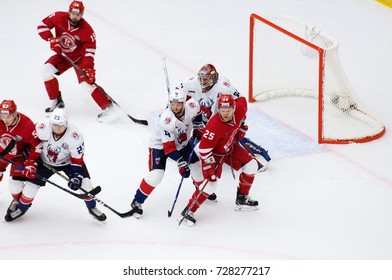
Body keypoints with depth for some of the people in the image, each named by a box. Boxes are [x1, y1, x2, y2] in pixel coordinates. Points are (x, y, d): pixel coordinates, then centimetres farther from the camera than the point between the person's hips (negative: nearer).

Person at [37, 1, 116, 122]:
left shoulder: (87, 30, -25)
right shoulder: (59, 18, -19)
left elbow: (89, 50, -21)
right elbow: (42, 25, -12)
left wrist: (89, 69, -29)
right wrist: (51, 39, -26)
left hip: (79, 58, -4)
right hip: (63, 56, 4)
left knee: (87, 83, -21)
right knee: (46, 70, -13)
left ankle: (107, 107, -16)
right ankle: (57, 101, 1)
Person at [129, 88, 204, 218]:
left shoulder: (191, 107, -25)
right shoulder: (166, 119, -37)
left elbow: (199, 110, 4)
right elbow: (168, 146, -34)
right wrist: (181, 163, -37)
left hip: (182, 143, 6)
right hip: (160, 145, -5)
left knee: (196, 165, 7)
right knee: (156, 175, -19)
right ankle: (137, 202, -4)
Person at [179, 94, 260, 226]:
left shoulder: (240, 109, -22)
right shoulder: (214, 126, -39)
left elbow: (242, 100, 5)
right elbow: (204, 148, -32)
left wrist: (241, 126, 7)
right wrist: (209, 167, -31)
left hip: (231, 147, 7)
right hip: (214, 152, -7)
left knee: (251, 166, 6)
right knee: (211, 184, -16)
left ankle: (242, 199, 23)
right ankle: (188, 211, -8)